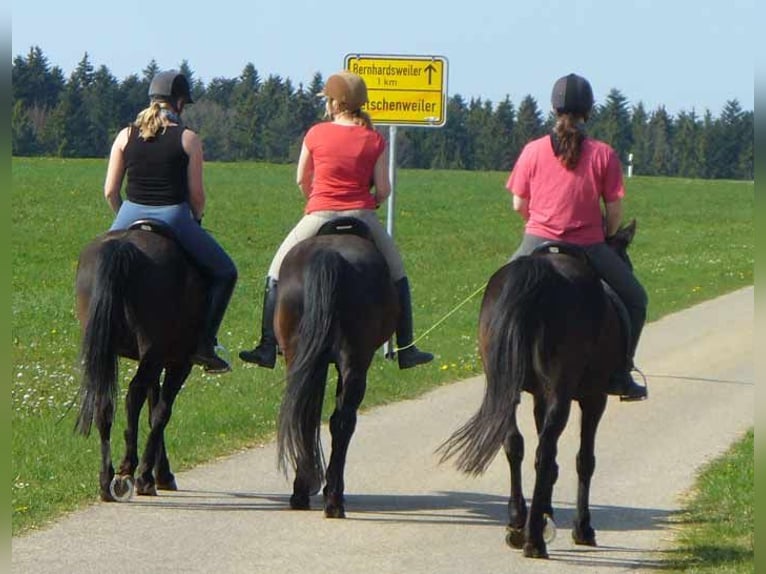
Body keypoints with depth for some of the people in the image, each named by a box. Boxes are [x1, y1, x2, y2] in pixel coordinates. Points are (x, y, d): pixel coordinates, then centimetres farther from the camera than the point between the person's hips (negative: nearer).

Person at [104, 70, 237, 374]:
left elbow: (110, 191, 5)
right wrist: (196, 220, 18)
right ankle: (204, 344, 5)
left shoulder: (125, 136, 5)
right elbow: (196, 194, -3)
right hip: (173, 217, -3)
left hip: (130, 217, 3)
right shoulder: (188, 139, -3)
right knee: (224, 272, 14)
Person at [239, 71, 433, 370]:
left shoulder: (316, 134, -1)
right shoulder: (375, 140, 1)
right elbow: (383, 189, -1)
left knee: (277, 275, 14)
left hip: (320, 217, -1)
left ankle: (267, 348, 9)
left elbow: (301, 180, 9)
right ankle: (406, 350, 19)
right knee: (397, 276, 20)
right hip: (362, 217, 1)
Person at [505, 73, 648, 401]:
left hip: (538, 243, 1)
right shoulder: (603, 154, -5)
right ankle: (619, 376, 14)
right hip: (589, 247, -1)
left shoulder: (533, 151, -1)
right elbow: (615, 212, -3)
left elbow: (519, 205, 3)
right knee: (634, 300, 19)